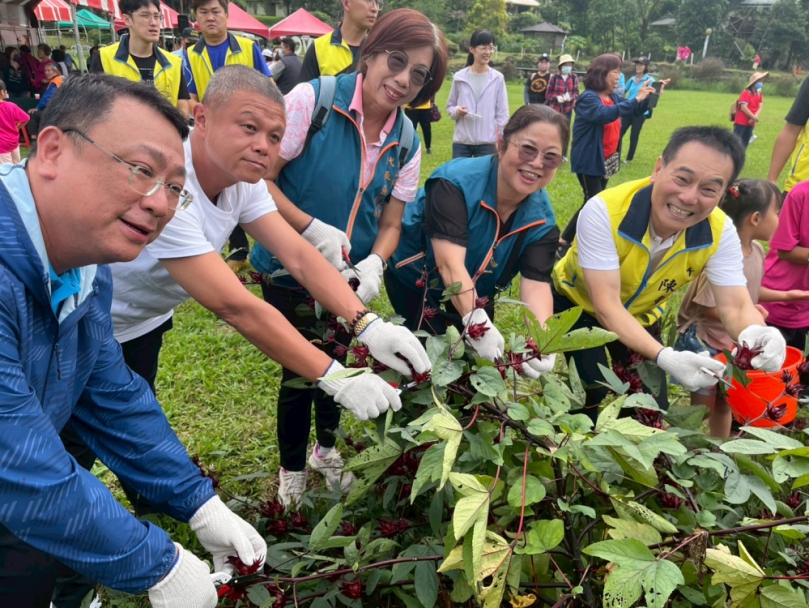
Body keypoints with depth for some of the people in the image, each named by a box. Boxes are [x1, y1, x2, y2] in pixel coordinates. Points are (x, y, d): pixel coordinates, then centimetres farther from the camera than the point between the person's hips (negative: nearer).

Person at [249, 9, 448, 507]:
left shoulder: (406, 144, -3)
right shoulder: (311, 100, -19)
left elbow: (390, 224, 1)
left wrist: (373, 264, -18)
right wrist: (313, 229, -26)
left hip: (351, 275, 5)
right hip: (290, 271, -4)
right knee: (300, 370, 5)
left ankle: (327, 448, 48)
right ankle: (292, 469, 34)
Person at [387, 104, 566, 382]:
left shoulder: (542, 219, -18)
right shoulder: (456, 182, -34)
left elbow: (536, 283, -29)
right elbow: (450, 263, -45)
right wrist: (477, 324, -59)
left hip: (476, 299, 5)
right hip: (416, 284, -4)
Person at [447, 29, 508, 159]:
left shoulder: (498, 78, -1)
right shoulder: (459, 77, 0)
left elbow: (502, 113, 2)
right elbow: (450, 106, 10)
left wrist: (501, 142, -1)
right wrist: (456, 111, -13)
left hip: (487, 143, -1)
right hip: (461, 142, 1)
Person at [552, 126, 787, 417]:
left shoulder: (720, 232, -23)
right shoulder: (604, 211, -36)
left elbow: (735, 307, -21)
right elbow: (606, 306, -37)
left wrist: (755, 333, -47)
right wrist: (664, 357, -50)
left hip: (641, 317, 4)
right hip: (577, 304, -3)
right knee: (589, 396, -17)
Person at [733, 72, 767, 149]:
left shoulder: (760, 95, 10)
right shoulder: (746, 93, -11)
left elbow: (760, 107, 1)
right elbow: (743, 107, -19)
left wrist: (755, 117, -18)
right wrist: (753, 117, -20)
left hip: (751, 123, 7)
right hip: (741, 122, -7)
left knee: (745, 143, 10)